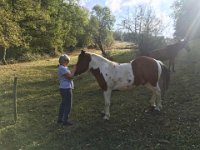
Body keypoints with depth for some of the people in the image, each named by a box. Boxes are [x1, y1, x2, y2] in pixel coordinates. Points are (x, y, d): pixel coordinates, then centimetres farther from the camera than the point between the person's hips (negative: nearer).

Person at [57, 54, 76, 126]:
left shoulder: (62, 68, 13)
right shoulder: (63, 68, -20)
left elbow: (69, 75, 17)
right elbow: (70, 76, -20)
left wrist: (72, 71, 4)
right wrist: (74, 69, -12)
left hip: (63, 88, 11)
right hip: (66, 89, -11)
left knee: (63, 103, 21)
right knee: (68, 105, 1)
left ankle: (60, 119, 32)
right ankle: (65, 120, 12)